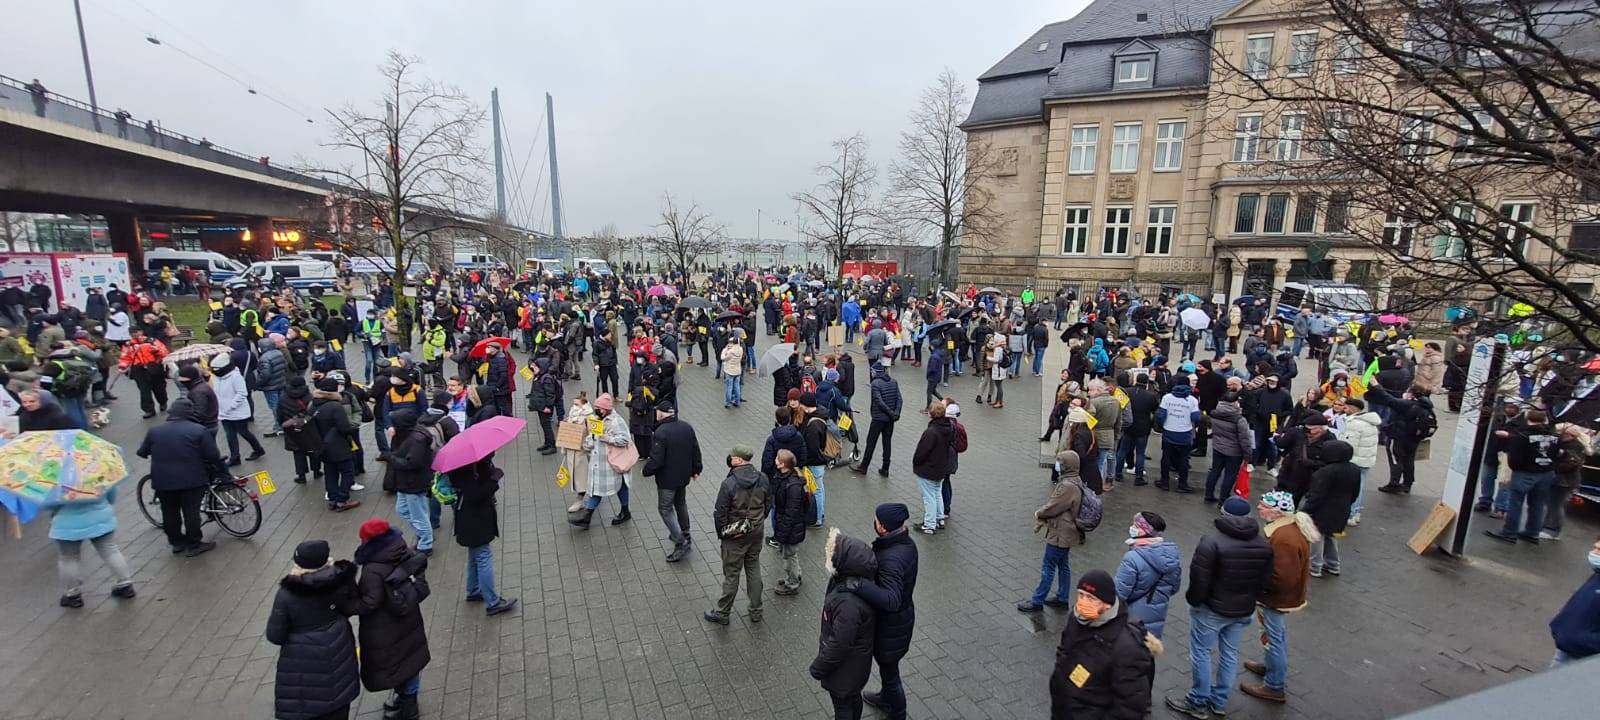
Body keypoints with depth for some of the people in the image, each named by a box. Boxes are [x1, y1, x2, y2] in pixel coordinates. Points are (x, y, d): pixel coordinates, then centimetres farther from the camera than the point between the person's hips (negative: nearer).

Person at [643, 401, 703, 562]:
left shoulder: (661, 432, -24)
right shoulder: (687, 427, -1)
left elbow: (656, 459, -23)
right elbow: (696, 451, 7)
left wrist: (647, 470, -4)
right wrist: (696, 469, 19)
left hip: (667, 479, -7)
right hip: (684, 476, 7)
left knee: (665, 509, 4)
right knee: (681, 504, 24)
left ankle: (681, 542, -2)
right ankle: (684, 534, 38)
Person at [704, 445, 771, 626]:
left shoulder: (729, 484, -25)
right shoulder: (762, 479, -8)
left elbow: (720, 513, -17)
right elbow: (768, 505, 4)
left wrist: (721, 533, 0)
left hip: (735, 536, -5)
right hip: (757, 533, 5)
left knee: (731, 574, 9)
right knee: (754, 570, 19)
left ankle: (722, 613, 27)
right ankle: (756, 611, 32)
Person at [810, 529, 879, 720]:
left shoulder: (848, 604, -42)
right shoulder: (848, 581, -14)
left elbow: (839, 644, -29)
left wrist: (818, 668, -14)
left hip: (845, 666, -7)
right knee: (852, 697, 31)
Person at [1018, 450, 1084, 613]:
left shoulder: (1067, 486, -28)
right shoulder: (1074, 482, 6)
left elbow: (1051, 508, -23)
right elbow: (1054, 504, 10)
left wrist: (1038, 514, -2)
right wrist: (1041, 519, 3)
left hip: (1059, 534, -10)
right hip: (1066, 532, 10)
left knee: (1048, 567, 0)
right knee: (1063, 565, 19)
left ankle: (1037, 601, 10)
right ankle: (1063, 598, 32)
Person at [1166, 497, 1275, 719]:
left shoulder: (1212, 542, -23)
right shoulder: (1264, 545, -1)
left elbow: (1199, 580, -20)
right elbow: (1265, 582, 7)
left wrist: (1192, 600, -3)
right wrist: (1249, 600, 18)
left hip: (1211, 609, -6)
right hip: (1243, 610, 6)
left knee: (1201, 653, 8)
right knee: (1230, 653, 19)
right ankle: (1219, 701, 32)